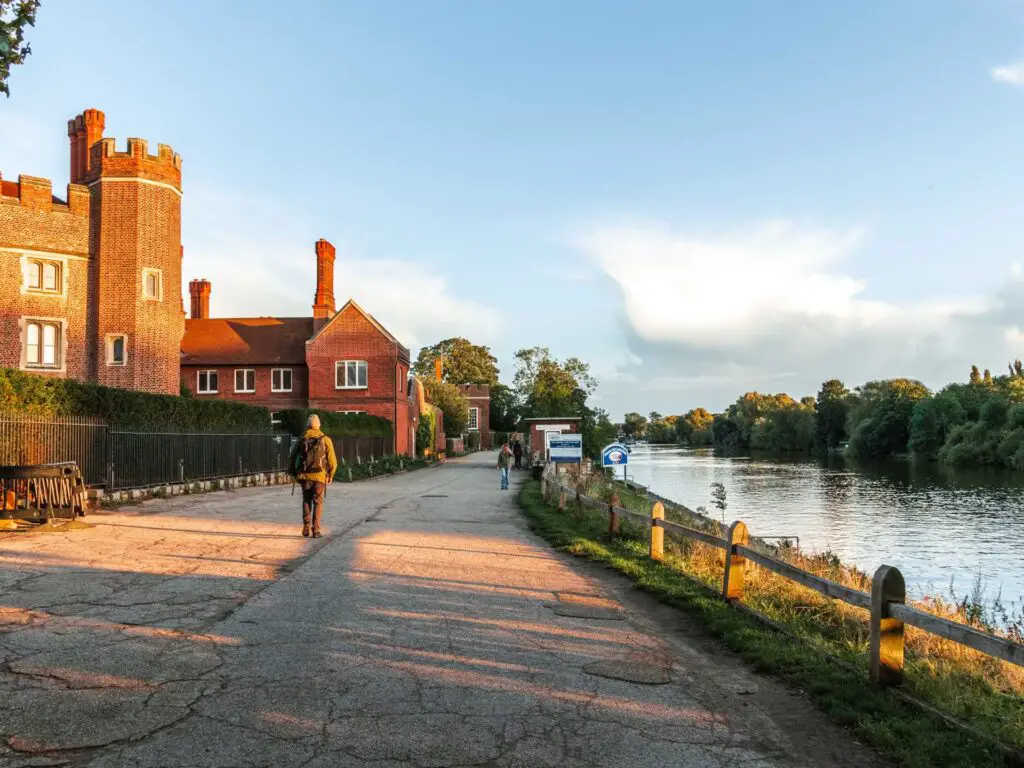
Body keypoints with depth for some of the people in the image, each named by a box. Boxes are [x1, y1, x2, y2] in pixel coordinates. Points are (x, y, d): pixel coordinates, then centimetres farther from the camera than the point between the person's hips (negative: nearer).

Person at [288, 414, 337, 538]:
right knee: (318, 503, 7)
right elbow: (332, 461, -5)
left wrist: (295, 474, 18)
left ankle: (306, 528, 11)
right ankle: (316, 529, 0)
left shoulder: (301, 441, 3)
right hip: (320, 476, -2)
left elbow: (292, 459, 5)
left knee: (306, 502, 16)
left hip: (305, 476, 2)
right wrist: (330, 475, 9)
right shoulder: (325, 440, -3)